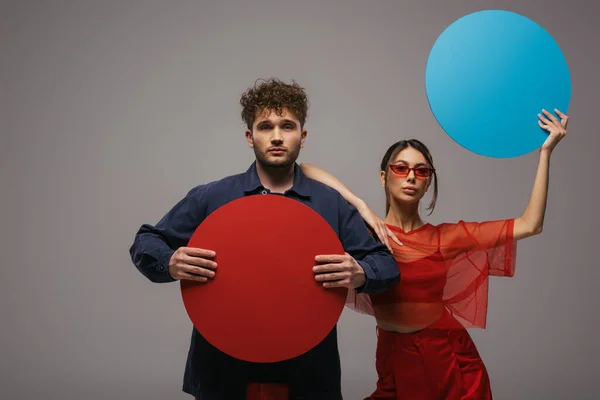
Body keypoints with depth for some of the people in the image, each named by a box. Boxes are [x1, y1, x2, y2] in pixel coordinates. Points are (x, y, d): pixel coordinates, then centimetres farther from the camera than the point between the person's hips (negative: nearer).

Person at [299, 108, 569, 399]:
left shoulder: (446, 236, 2)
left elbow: (530, 225, -1)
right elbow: (305, 170, -12)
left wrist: (545, 151, -2)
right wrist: (361, 206, -20)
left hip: (451, 358, 2)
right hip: (395, 361, -2)